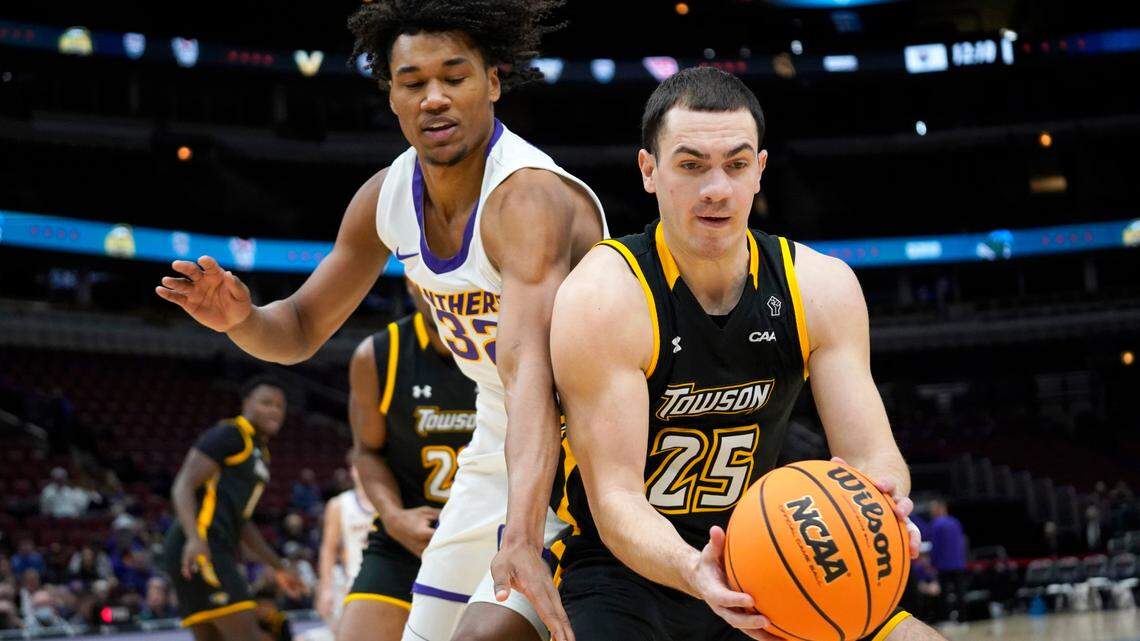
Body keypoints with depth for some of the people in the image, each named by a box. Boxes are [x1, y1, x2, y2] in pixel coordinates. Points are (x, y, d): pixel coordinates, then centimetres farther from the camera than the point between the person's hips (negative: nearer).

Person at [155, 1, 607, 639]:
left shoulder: (528, 196, -29)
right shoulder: (387, 197, -4)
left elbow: (530, 370, -43)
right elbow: (301, 329, 8)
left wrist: (522, 538, -55)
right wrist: (240, 318, -17)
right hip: (501, 441, 8)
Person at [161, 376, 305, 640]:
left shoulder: (260, 452, 24)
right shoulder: (229, 435, -4)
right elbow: (183, 487, -15)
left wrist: (278, 567, 30)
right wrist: (195, 538, -31)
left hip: (216, 551, 10)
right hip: (201, 548, -10)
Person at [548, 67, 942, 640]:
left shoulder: (821, 288, -5)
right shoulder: (602, 297, -19)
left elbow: (871, 455, -7)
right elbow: (616, 498, -24)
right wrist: (692, 572, -45)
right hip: (621, 571, -5)